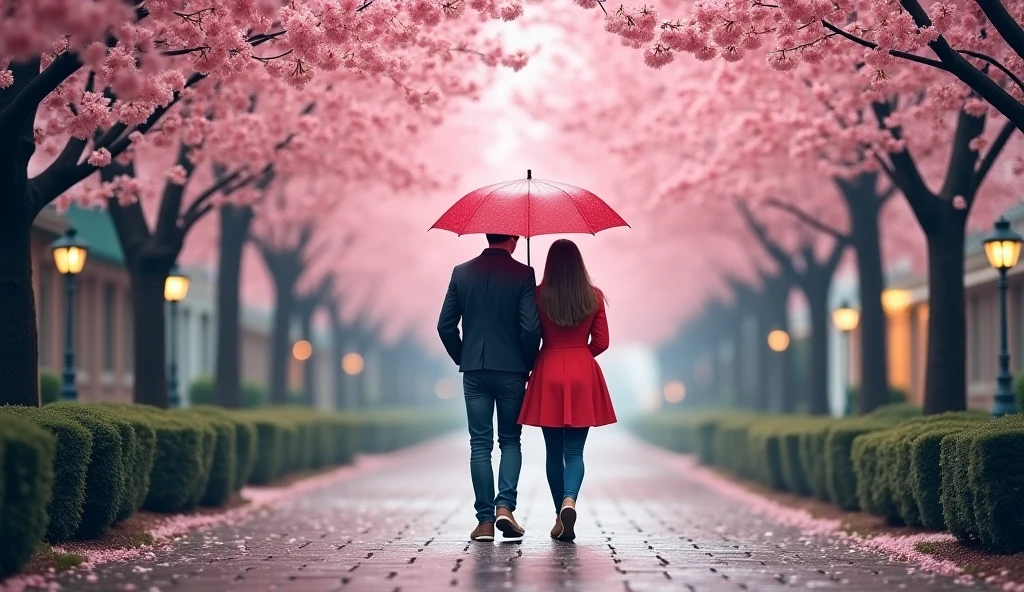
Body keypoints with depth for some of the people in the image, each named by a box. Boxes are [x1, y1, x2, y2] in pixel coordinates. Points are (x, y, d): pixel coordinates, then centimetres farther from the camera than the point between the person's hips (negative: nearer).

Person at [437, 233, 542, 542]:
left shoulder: (462, 273, 2)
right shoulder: (523, 274, -7)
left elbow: (445, 326, 2)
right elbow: (530, 328, -12)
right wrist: (528, 364, 3)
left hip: (474, 372, 2)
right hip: (511, 371, -2)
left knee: (480, 445, 6)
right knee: (510, 441, 12)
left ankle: (485, 520, 4)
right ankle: (505, 505, -6)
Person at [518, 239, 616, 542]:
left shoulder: (539, 295, -4)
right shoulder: (593, 297, 0)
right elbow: (601, 342, 3)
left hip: (548, 374, 0)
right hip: (583, 375, 0)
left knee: (554, 451, 10)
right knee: (574, 450, 2)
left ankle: (561, 517, 13)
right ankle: (569, 501, -25)